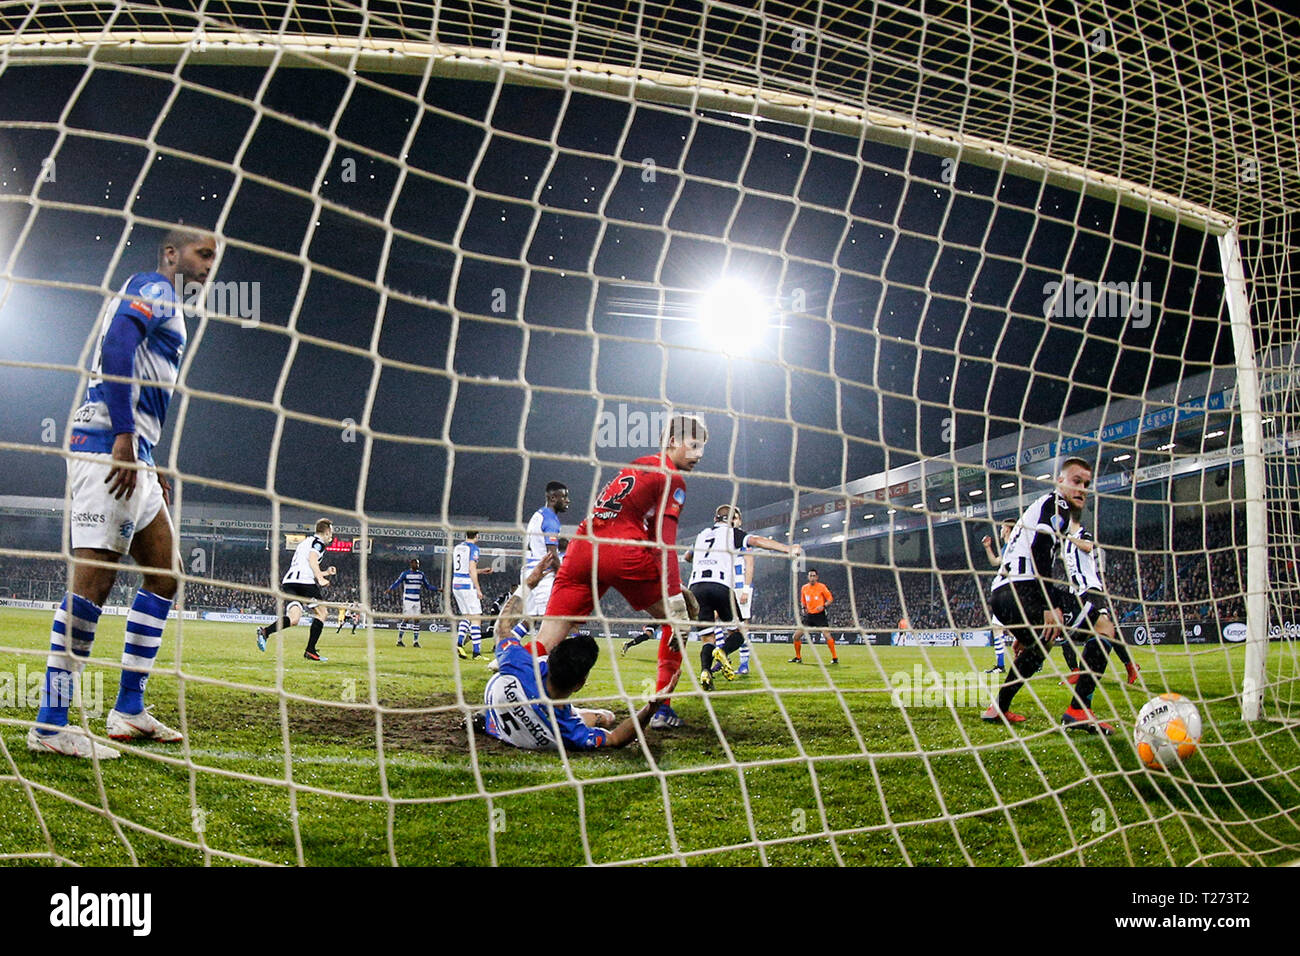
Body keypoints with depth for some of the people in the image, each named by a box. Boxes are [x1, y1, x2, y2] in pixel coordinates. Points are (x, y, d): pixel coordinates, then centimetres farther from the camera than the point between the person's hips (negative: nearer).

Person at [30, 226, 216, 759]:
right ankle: (50, 725, -13)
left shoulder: (166, 307, 28)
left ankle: (129, 710, 13)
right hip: (107, 440, -11)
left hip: (131, 454, 11)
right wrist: (124, 435, -24)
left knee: (164, 573, 10)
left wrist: (153, 470, 25)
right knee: (95, 572, -14)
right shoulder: (153, 288, -1)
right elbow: (115, 348, -19)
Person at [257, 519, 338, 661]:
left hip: (288, 582, 8)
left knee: (293, 619, -6)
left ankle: (265, 631, -31)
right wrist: (320, 578, -19)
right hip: (303, 582, -8)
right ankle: (310, 651, 1)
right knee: (321, 613, 6)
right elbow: (312, 559, -14)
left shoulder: (305, 541, 34)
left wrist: (325, 572, 45)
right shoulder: (318, 542, 6)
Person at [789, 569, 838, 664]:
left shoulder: (822, 587, -4)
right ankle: (798, 658, 15)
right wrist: (803, 608, 2)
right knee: (796, 635, -1)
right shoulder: (804, 588, 8)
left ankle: (835, 657, -7)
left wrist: (823, 606, -18)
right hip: (809, 615, 5)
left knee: (826, 635, -19)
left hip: (820, 615, -4)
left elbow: (830, 598, -1)